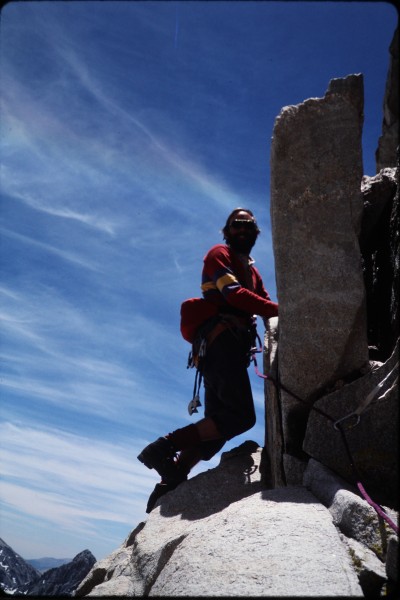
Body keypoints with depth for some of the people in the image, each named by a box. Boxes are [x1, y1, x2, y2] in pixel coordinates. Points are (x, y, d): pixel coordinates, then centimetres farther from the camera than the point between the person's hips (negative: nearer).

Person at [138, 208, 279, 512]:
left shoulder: (253, 271, 32)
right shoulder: (219, 254, 5)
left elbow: (267, 306, 19)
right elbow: (234, 294, -12)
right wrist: (279, 309, -17)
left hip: (233, 348, 9)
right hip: (224, 342, -9)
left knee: (217, 423, 5)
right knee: (240, 416, -20)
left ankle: (170, 481, 9)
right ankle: (164, 447, -17)